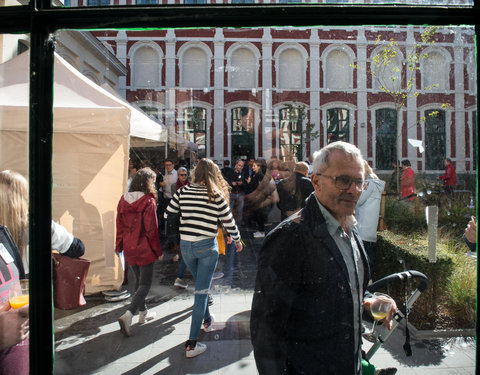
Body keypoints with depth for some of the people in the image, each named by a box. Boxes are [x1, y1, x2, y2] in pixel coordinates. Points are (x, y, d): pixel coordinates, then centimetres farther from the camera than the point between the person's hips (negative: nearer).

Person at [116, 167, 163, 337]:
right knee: (145, 283, 3)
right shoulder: (148, 201, -16)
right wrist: (158, 251, -6)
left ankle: (143, 312, 33)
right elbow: (151, 229, -14)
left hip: (128, 248, 7)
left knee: (139, 280, 21)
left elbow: (119, 225, 9)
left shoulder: (123, 199, 3)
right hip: (144, 248, -6)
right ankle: (128, 314, -12)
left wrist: (118, 246, 18)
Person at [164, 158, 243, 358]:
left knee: (201, 285, 25)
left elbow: (167, 215, 4)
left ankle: (207, 319, 47)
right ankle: (192, 343, 5)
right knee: (201, 291, 3)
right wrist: (237, 240, 15)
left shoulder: (183, 192, -2)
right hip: (207, 246, -4)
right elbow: (229, 223, -2)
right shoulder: (217, 196, -9)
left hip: (186, 246, 4)